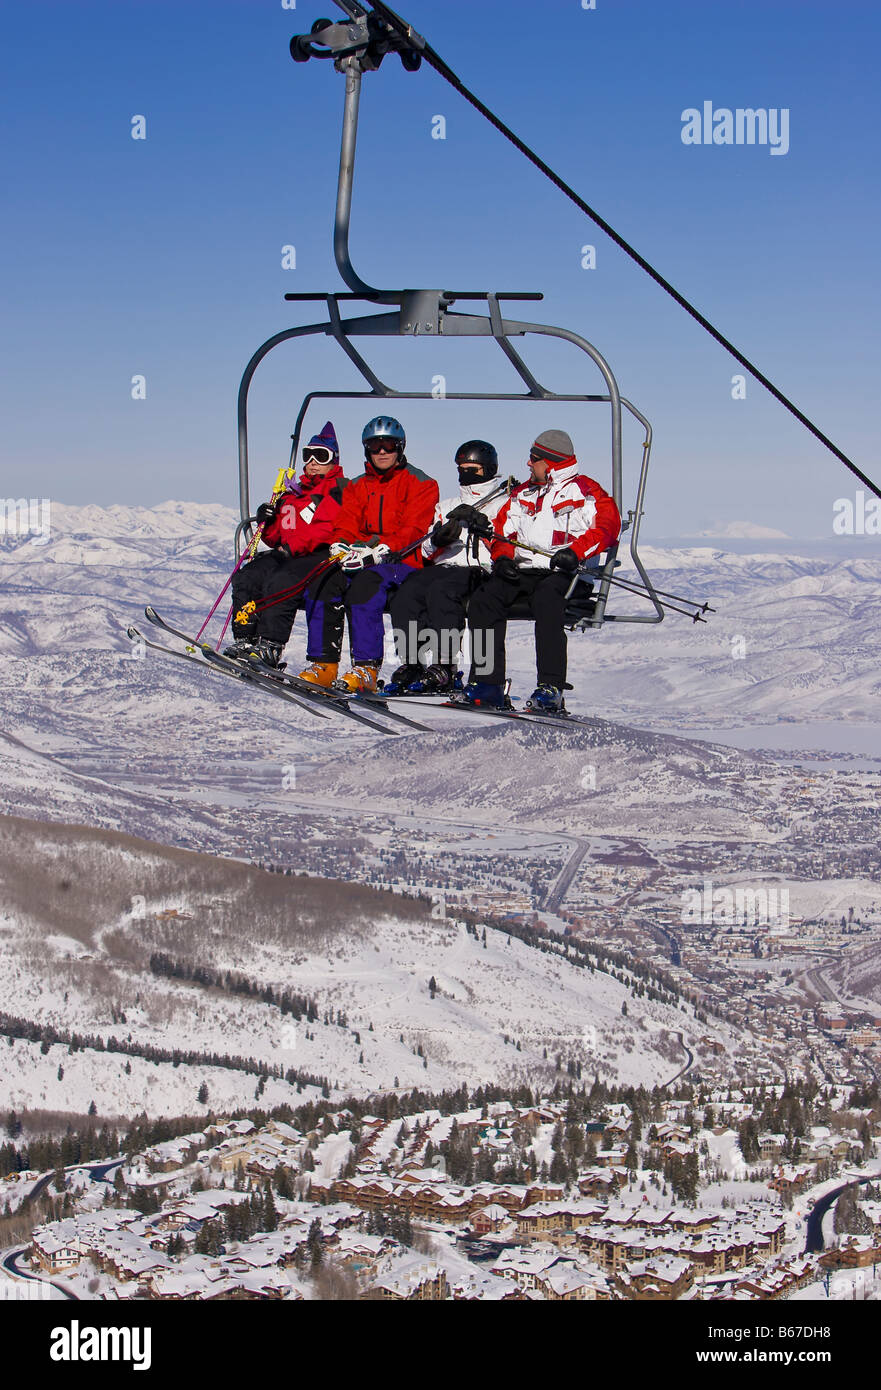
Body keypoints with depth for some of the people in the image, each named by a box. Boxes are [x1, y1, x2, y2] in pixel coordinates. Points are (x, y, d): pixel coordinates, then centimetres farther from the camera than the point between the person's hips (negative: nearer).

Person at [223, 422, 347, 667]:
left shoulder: (339, 489, 3)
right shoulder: (294, 493, 26)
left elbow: (328, 528, -14)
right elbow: (278, 539, 26)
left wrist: (294, 546, -23)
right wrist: (267, 523, 4)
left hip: (322, 556, -7)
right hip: (287, 555, 7)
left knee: (280, 580, -33)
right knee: (247, 577, -15)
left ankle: (269, 647, -38)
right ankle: (244, 641, -18)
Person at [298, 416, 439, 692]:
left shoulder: (421, 484, 3)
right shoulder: (357, 487, 19)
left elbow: (411, 532, -10)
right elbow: (345, 527, 10)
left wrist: (378, 551, -25)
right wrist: (341, 547, -16)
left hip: (403, 562, -5)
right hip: (362, 560, 5)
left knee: (365, 583, -37)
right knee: (324, 580, -25)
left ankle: (366, 669, -36)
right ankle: (323, 664, -22)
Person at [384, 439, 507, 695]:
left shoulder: (503, 505, 16)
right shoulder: (447, 506, 31)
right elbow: (427, 553, 20)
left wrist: (481, 524, -16)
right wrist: (437, 541, -3)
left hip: (479, 571, -5)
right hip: (442, 567, 5)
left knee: (441, 590, -36)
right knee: (407, 592, -27)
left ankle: (442, 667, -40)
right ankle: (410, 664, -29)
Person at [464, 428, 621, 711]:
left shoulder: (584, 491, 6)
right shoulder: (522, 494, 26)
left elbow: (608, 525, -8)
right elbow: (502, 530, 24)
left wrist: (576, 551, -24)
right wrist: (502, 557, 1)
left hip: (562, 574, -6)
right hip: (521, 571, 6)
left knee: (546, 599, -39)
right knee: (483, 600, -21)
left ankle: (551, 688, -41)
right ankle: (487, 683, -23)